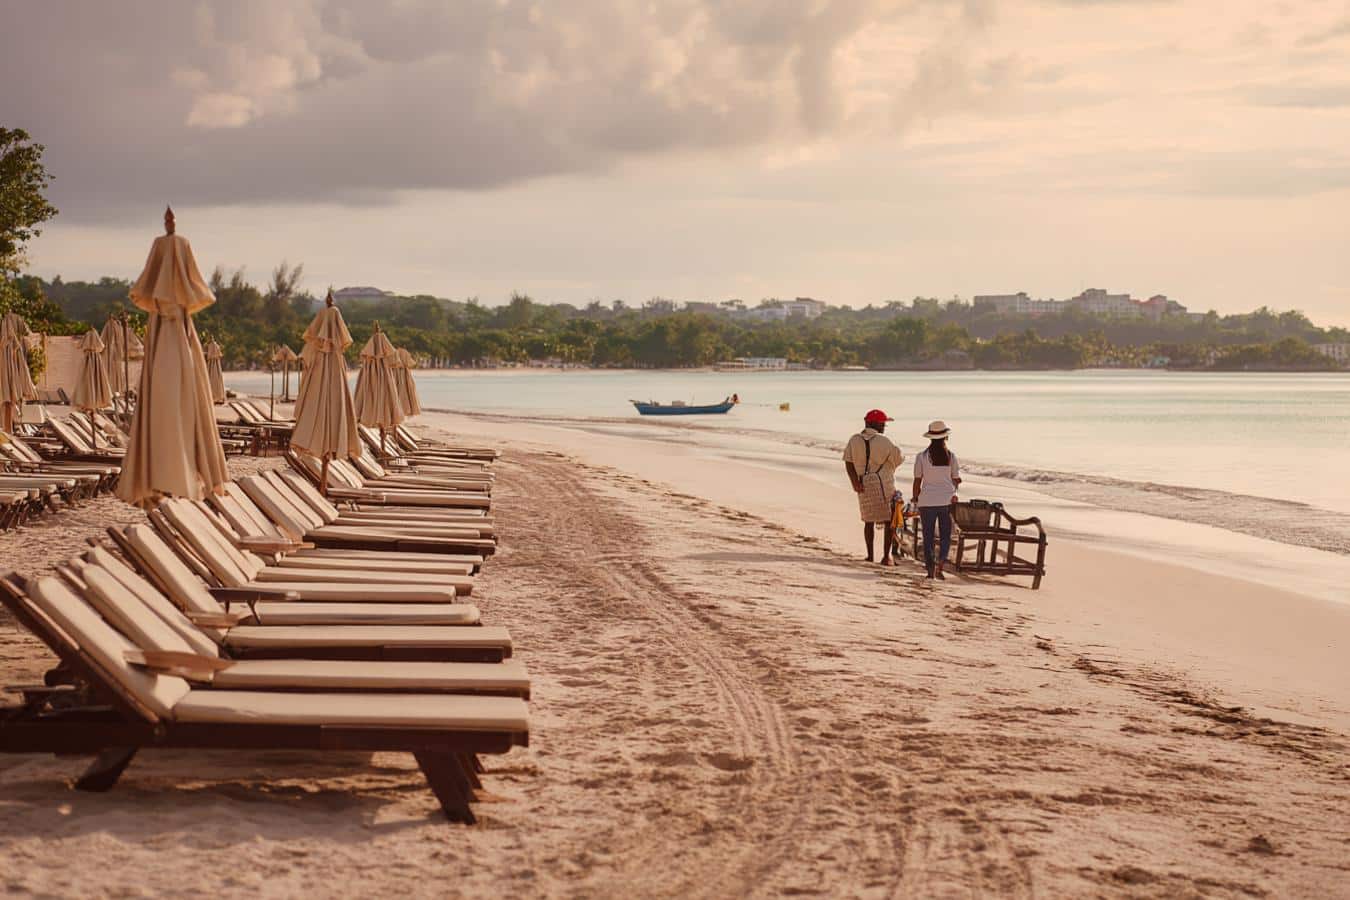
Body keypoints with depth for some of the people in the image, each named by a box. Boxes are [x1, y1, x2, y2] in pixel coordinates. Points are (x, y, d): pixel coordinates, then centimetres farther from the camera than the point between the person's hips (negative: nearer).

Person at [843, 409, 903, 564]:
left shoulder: (854, 440, 2)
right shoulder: (883, 441, -11)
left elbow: (848, 463, -5)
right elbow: (898, 459, -1)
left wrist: (855, 482, -11)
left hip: (864, 486, 5)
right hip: (884, 485, -5)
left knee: (869, 521, 16)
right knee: (889, 521, 5)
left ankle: (870, 555, 17)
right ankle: (886, 556, 3)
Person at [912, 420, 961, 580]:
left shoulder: (922, 457, -5)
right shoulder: (951, 456, -2)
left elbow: (917, 481, -2)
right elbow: (956, 480, 6)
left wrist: (915, 498, 13)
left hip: (927, 501, -1)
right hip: (947, 500, 1)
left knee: (928, 536, 7)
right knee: (945, 535, 9)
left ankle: (930, 569, 4)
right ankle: (940, 564, -11)